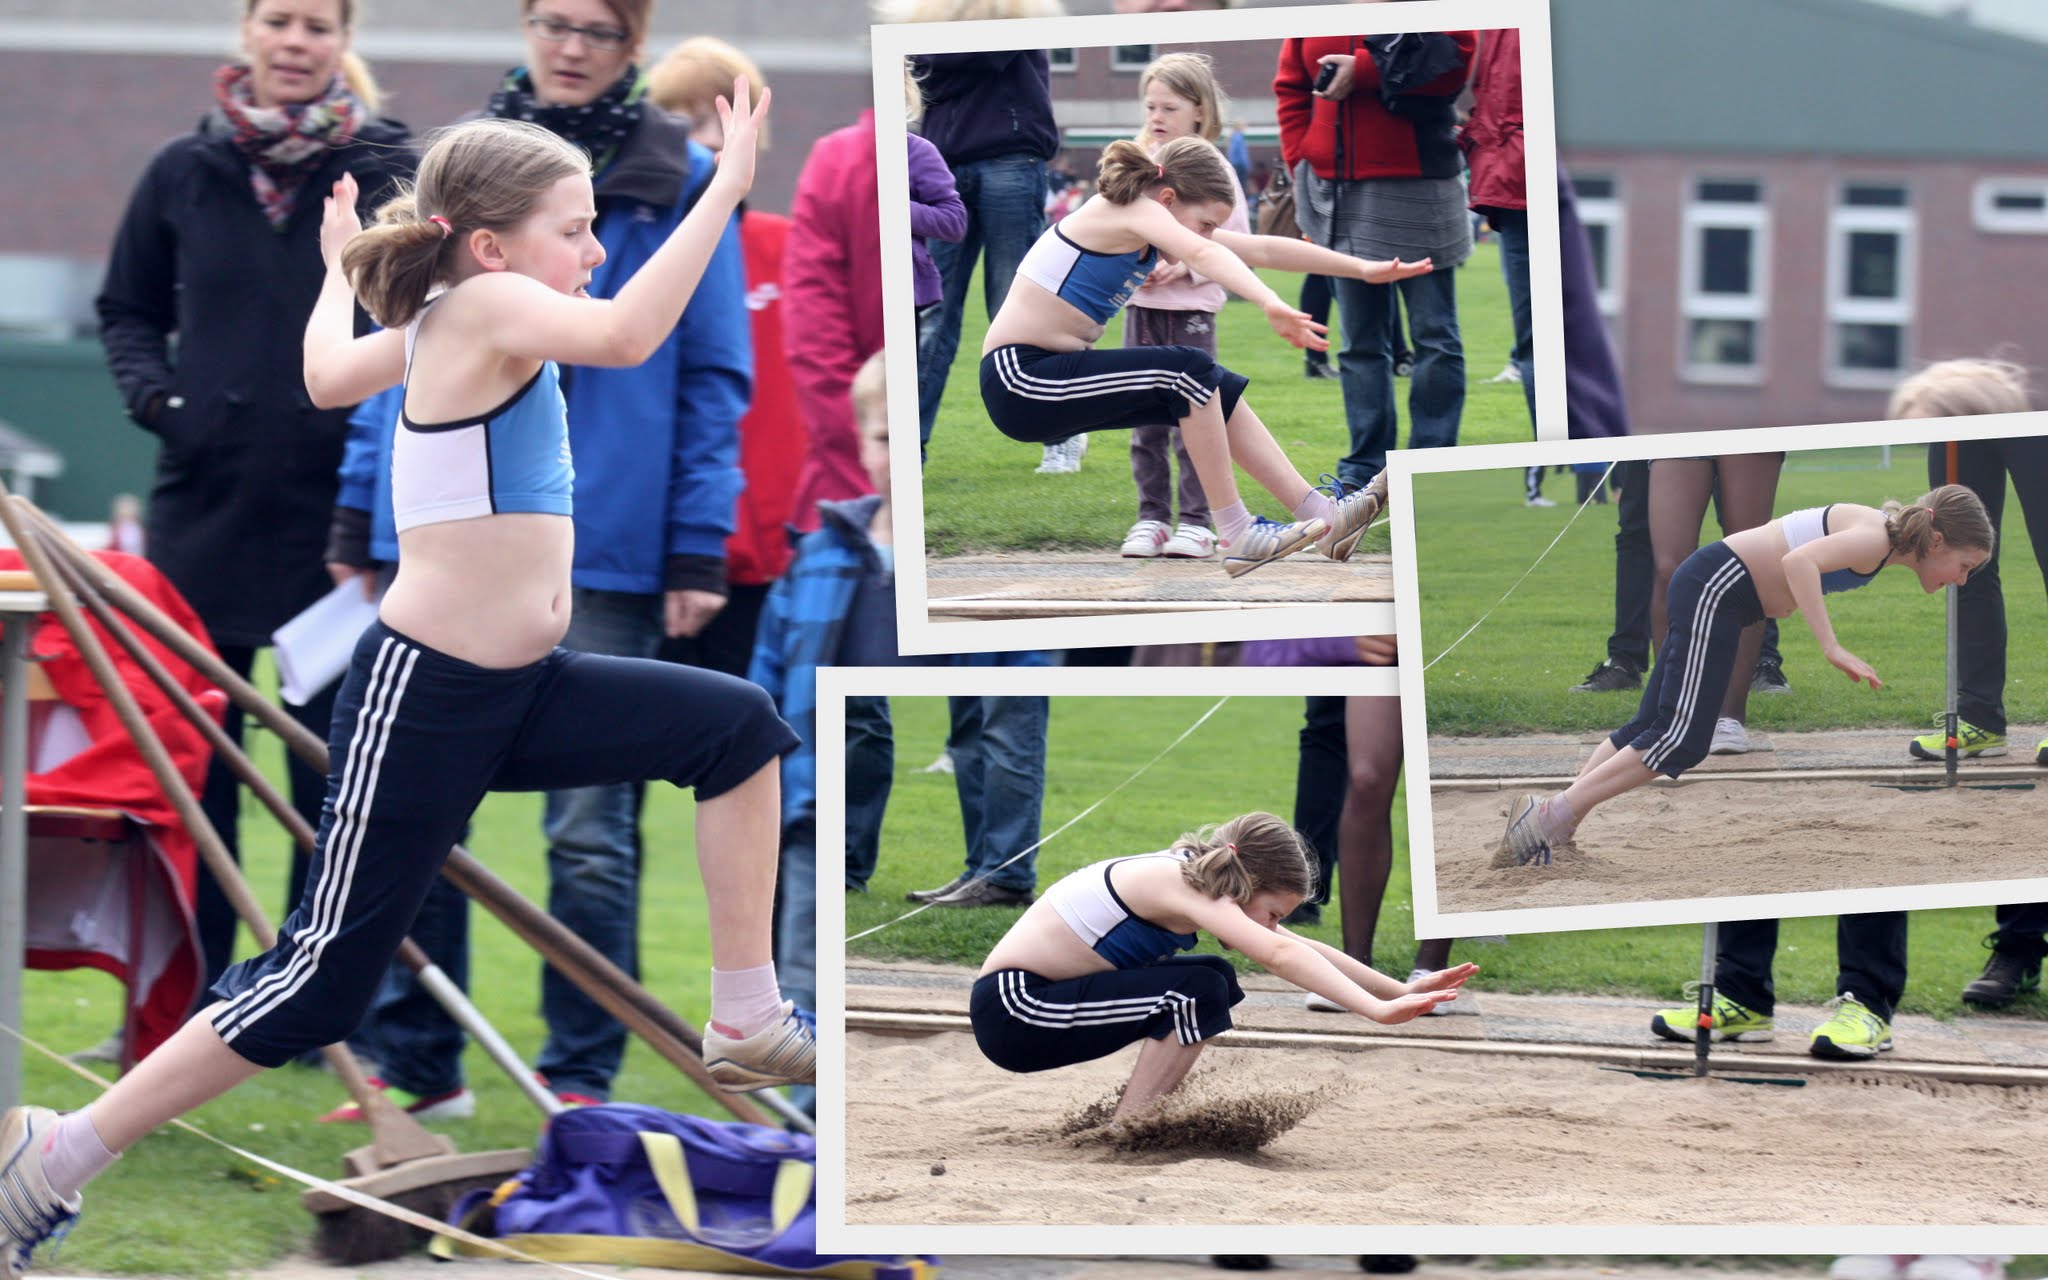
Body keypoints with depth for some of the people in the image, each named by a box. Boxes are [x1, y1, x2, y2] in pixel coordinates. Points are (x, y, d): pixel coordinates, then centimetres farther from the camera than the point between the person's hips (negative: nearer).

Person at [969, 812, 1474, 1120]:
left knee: (1215, 982, 13)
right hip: (1010, 1011, -10)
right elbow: (1278, 953, -34)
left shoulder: (1197, 875, 7)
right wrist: (1378, 1011, -40)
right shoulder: (1179, 883, -21)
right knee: (1200, 993, -19)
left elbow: (1303, 948, 10)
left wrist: (1403, 991, 4)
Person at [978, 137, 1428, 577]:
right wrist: (1272, 305, -53)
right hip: (1017, 377, -10)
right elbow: (1203, 255, -35)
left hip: (1053, 371, 10)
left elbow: (1262, 249, 13)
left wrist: (1365, 269, 12)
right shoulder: (1130, 208, -16)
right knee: (1188, 372, -19)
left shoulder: (1148, 221, 11)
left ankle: (1320, 514, 6)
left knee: (1213, 389, 6)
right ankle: (1236, 536, -15)